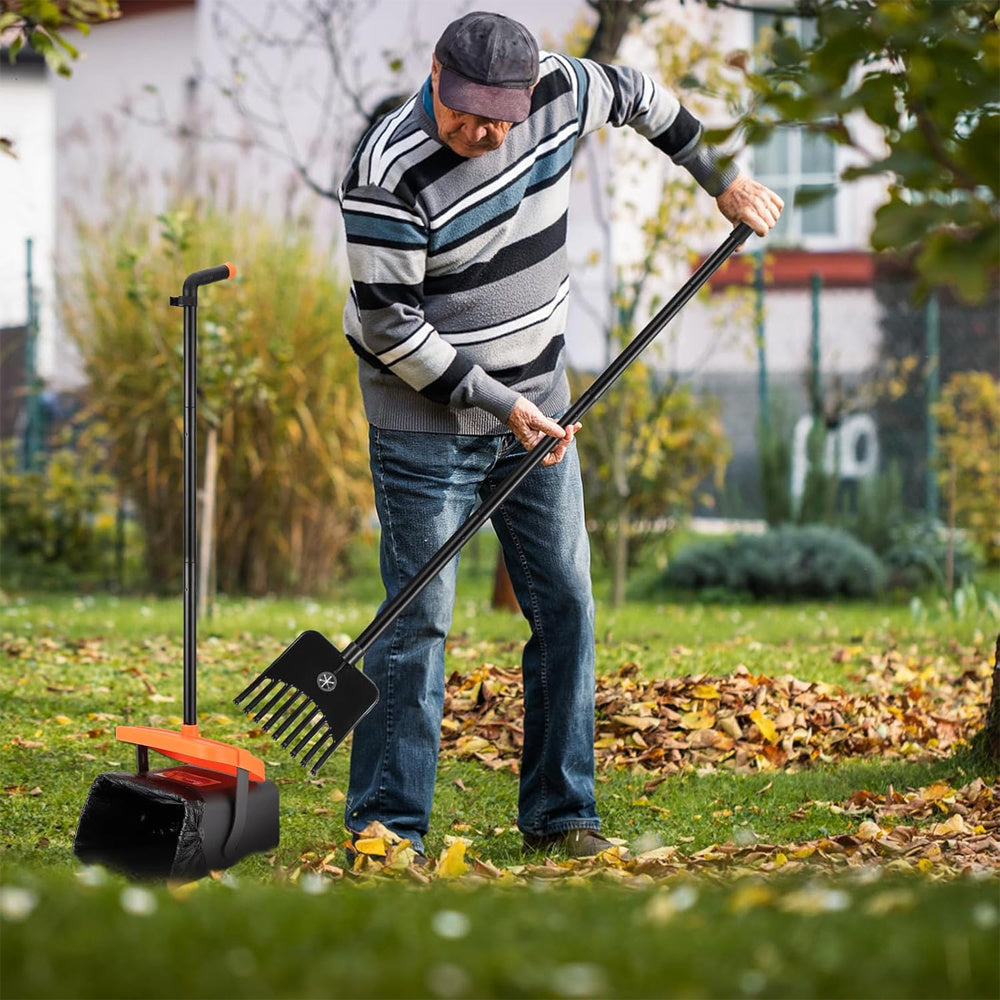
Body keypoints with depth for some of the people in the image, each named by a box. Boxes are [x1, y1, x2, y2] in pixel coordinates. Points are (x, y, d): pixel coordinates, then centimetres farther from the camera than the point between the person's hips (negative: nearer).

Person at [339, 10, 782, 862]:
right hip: (427, 422, -6)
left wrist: (722, 178, 21)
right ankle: (388, 826, -1)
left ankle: (559, 815, 14)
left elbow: (638, 95, 17)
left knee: (565, 605, 5)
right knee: (418, 619, -8)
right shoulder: (390, 174, -24)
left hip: (536, 406, 6)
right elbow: (389, 327, -20)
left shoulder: (558, 91, -7)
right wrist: (497, 404, -19)